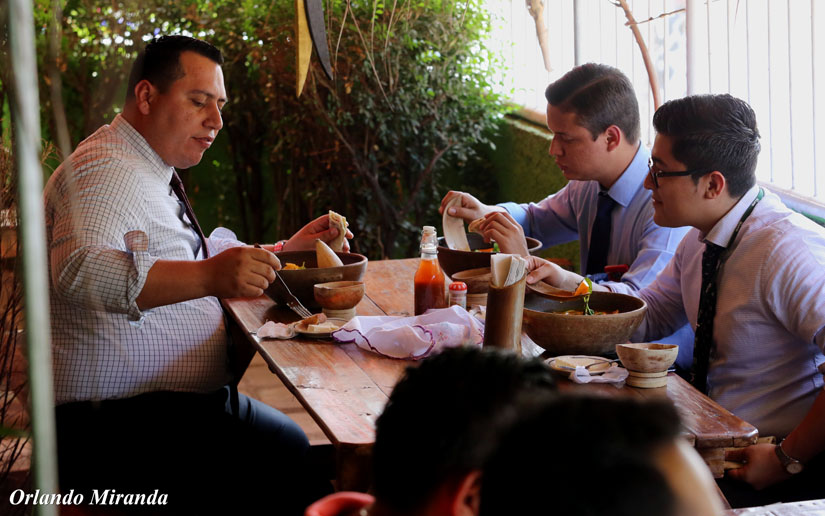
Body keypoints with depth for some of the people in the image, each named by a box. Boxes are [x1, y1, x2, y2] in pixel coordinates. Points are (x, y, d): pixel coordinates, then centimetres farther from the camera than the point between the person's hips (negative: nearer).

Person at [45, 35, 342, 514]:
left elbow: (186, 260, 34)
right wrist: (209, 276, -43)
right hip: (120, 427, -11)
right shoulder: (107, 168, -14)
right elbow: (79, 269, -33)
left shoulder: (150, 171, 20)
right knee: (310, 465, -18)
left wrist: (284, 251, 22)